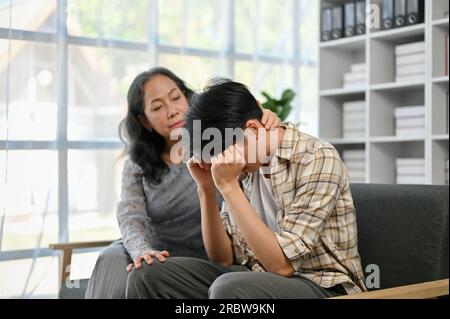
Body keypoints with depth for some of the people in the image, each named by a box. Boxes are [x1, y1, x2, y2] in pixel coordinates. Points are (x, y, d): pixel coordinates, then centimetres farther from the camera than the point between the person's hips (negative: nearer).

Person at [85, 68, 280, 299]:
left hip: (202, 259, -2)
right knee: (110, 260, -28)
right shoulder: (136, 165, 2)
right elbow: (130, 216, -12)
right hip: (156, 254, 3)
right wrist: (142, 251, -35)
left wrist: (268, 124, -31)